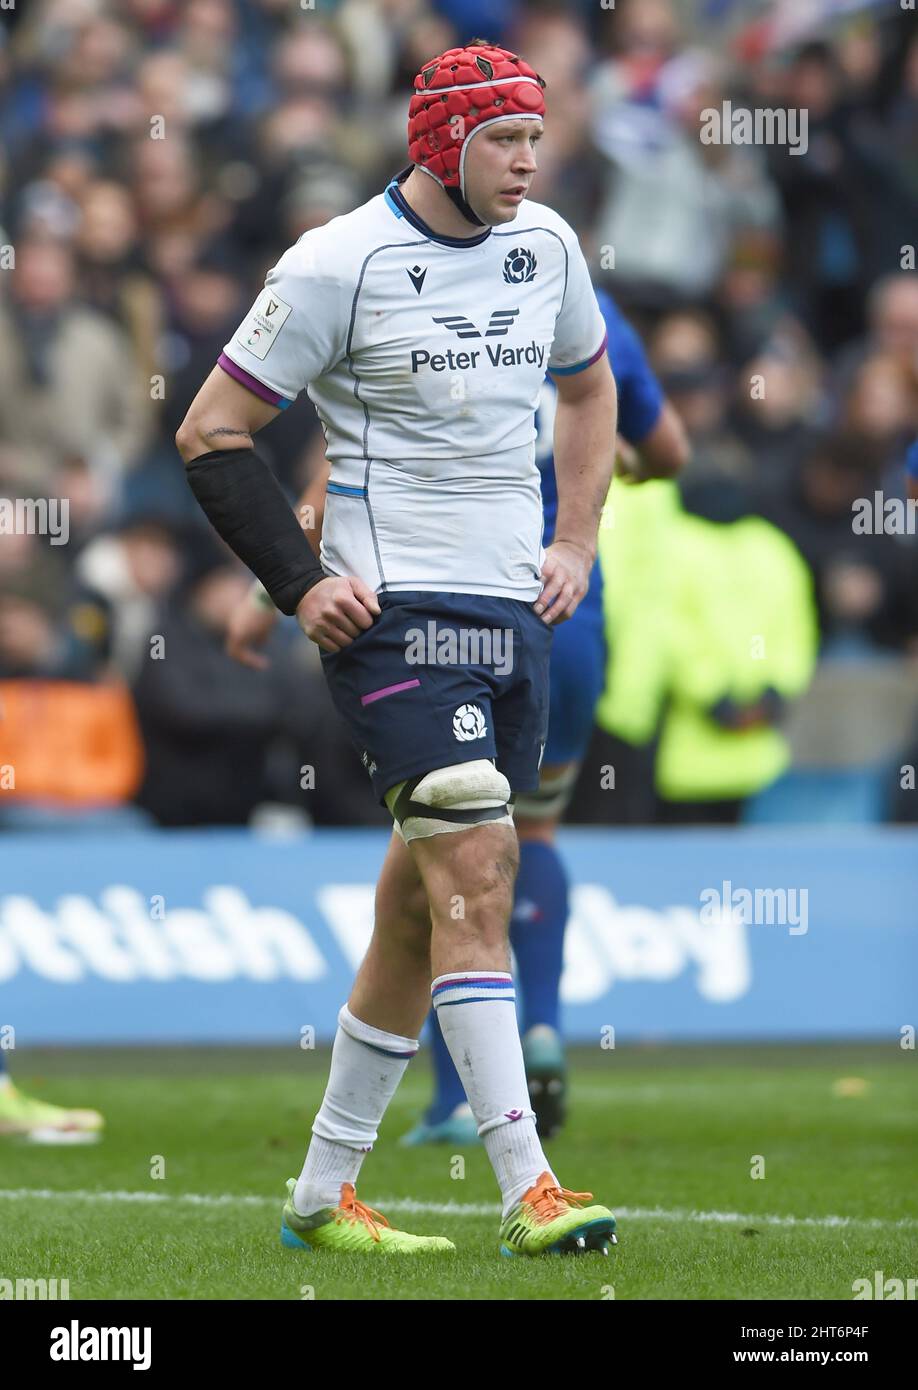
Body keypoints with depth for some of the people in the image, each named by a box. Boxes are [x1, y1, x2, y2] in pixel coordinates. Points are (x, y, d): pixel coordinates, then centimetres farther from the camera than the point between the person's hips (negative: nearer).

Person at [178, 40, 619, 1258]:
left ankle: (324, 1192, 18)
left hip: (515, 611, 7)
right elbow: (211, 433, -4)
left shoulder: (544, 245, 9)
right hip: (396, 610, -6)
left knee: (424, 903, 8)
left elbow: (589, 387, 28)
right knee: (475, 868, -17)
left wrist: (577, 542, 16)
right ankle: (527, 1191, -20)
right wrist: (300, 581, -10)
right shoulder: (338, 265, -9)